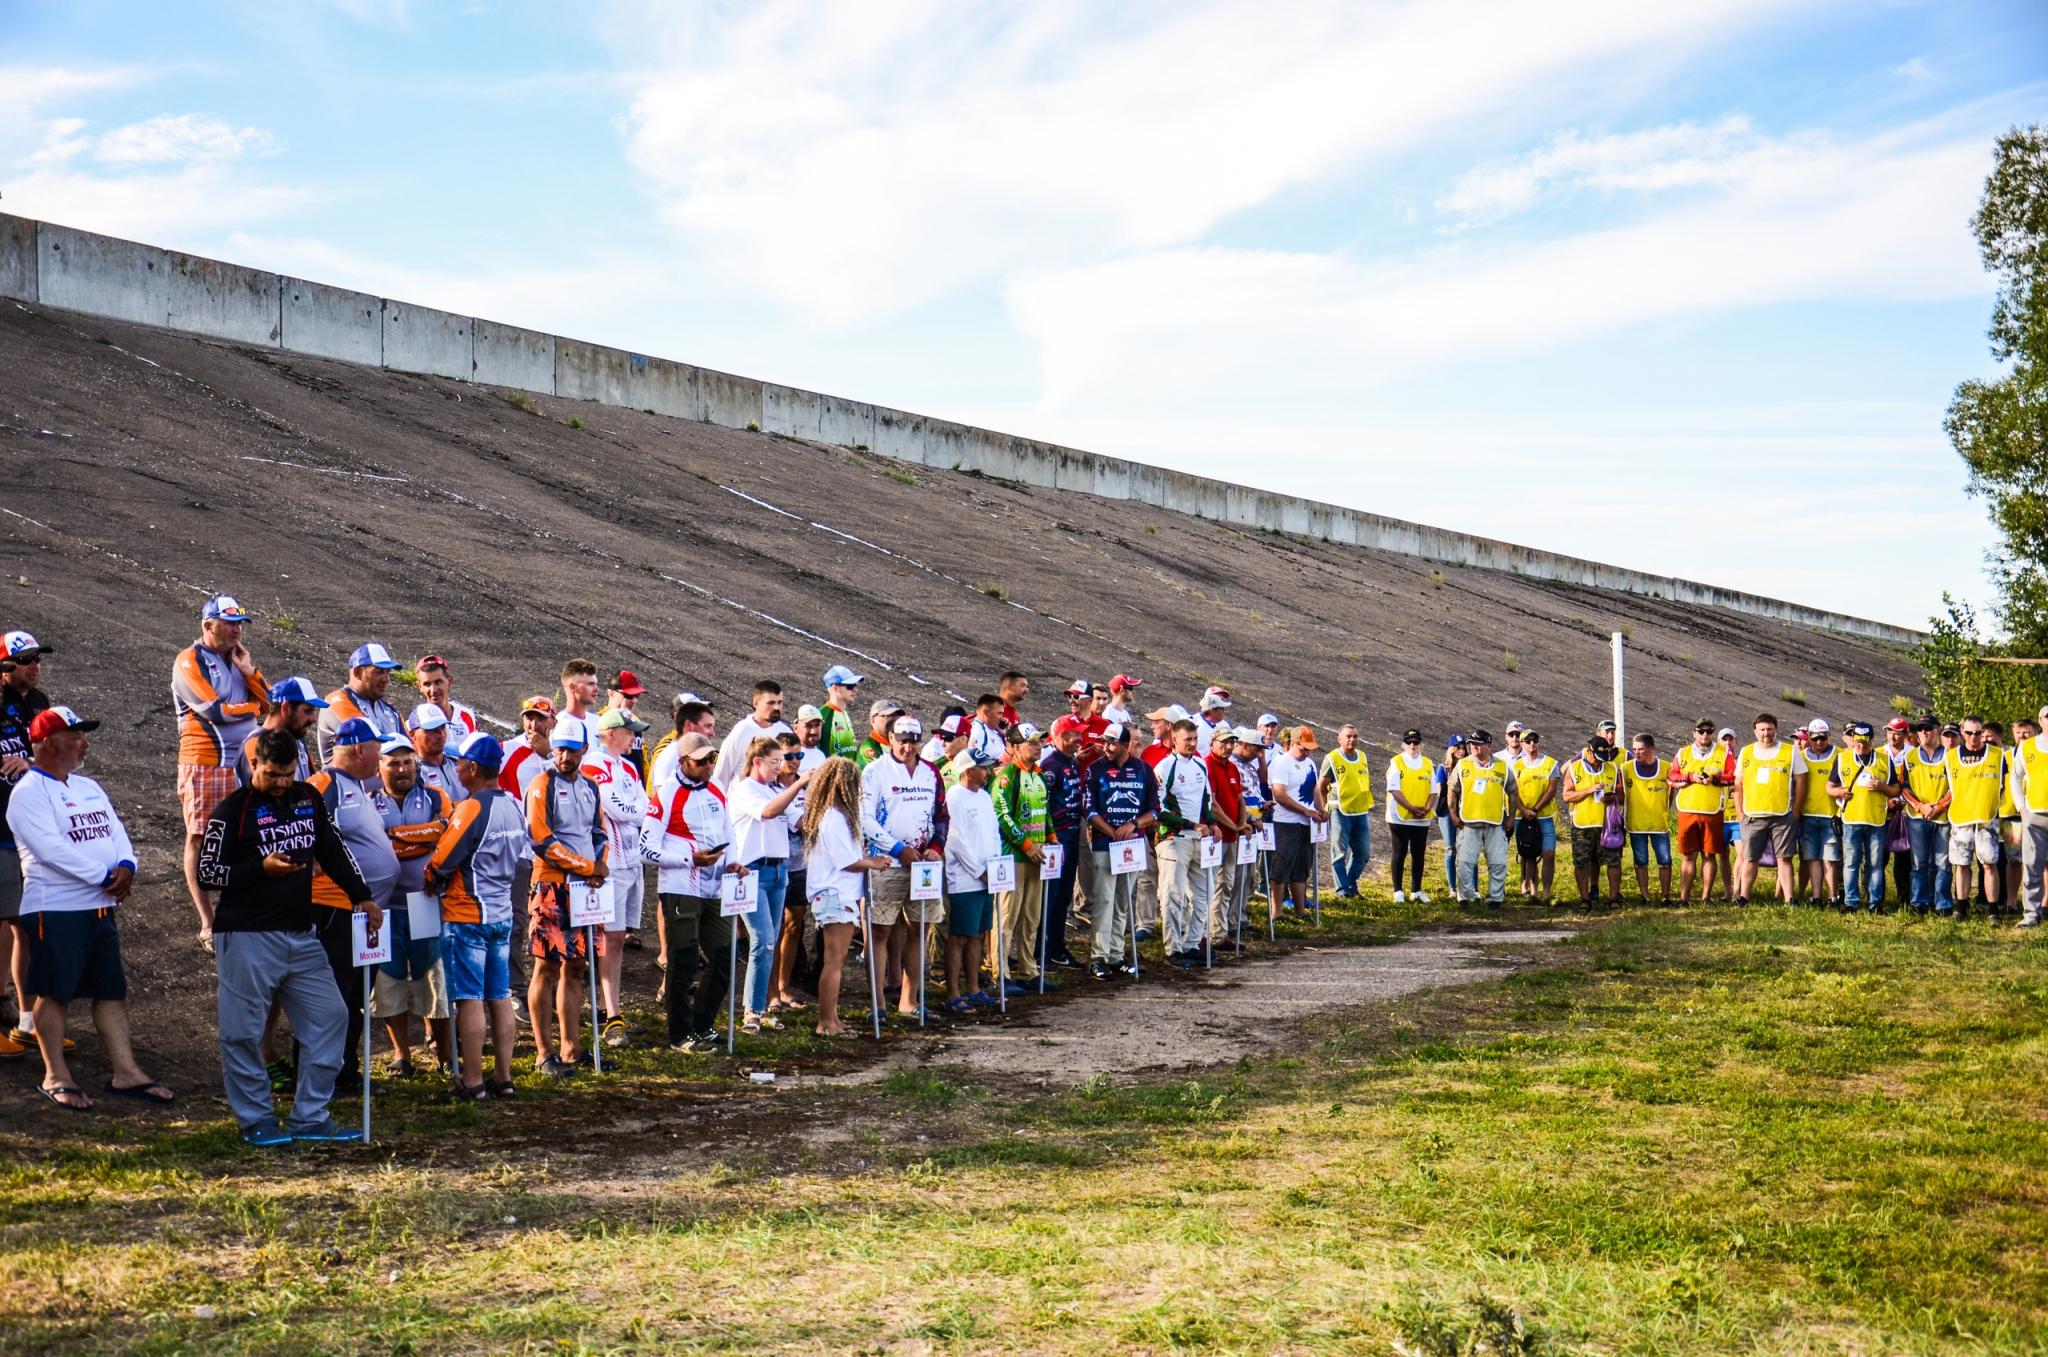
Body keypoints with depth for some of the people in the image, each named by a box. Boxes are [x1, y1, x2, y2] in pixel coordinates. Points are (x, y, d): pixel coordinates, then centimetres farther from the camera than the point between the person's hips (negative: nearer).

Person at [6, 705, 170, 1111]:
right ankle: (55, 1077, 9)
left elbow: (116, 831, 11)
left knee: (112, 990, 8)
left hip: (102, 907, 8)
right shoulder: (29, 793, -10)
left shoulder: (89, 787, 17)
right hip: (55, 908, -8)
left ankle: (125, 1073, 12)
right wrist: (105, 876, -18)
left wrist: (126, 866, -10)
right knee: (54, 992, 0)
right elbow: (51, 849, -20)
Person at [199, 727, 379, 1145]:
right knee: (244, 1031, -1)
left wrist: (362, 896, 8)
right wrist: (261, 868, -22)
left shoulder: (309, 798, 10)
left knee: (330, 1016, 5)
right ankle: (255, 1120, 11)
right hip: (247, 938, -6)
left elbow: (334, 852, 17)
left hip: (301, 934, 6)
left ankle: (311, 1117, 12)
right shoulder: (233, 810, -7)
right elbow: (207, 872, -9)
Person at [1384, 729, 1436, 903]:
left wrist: (1427, 808, -11)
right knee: (1400, 853, 1)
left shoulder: (1428, 764, 9)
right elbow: (1394, 790, -11)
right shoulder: (1396, 762, -3)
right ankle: (1398, 891, 7)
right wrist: (1411, 808, -17)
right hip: (1400, 817, -4)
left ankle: (1416, 890, 17)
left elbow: (1433, 790, 7)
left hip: (1422, 819, 4)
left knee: (1419, 854, 8)